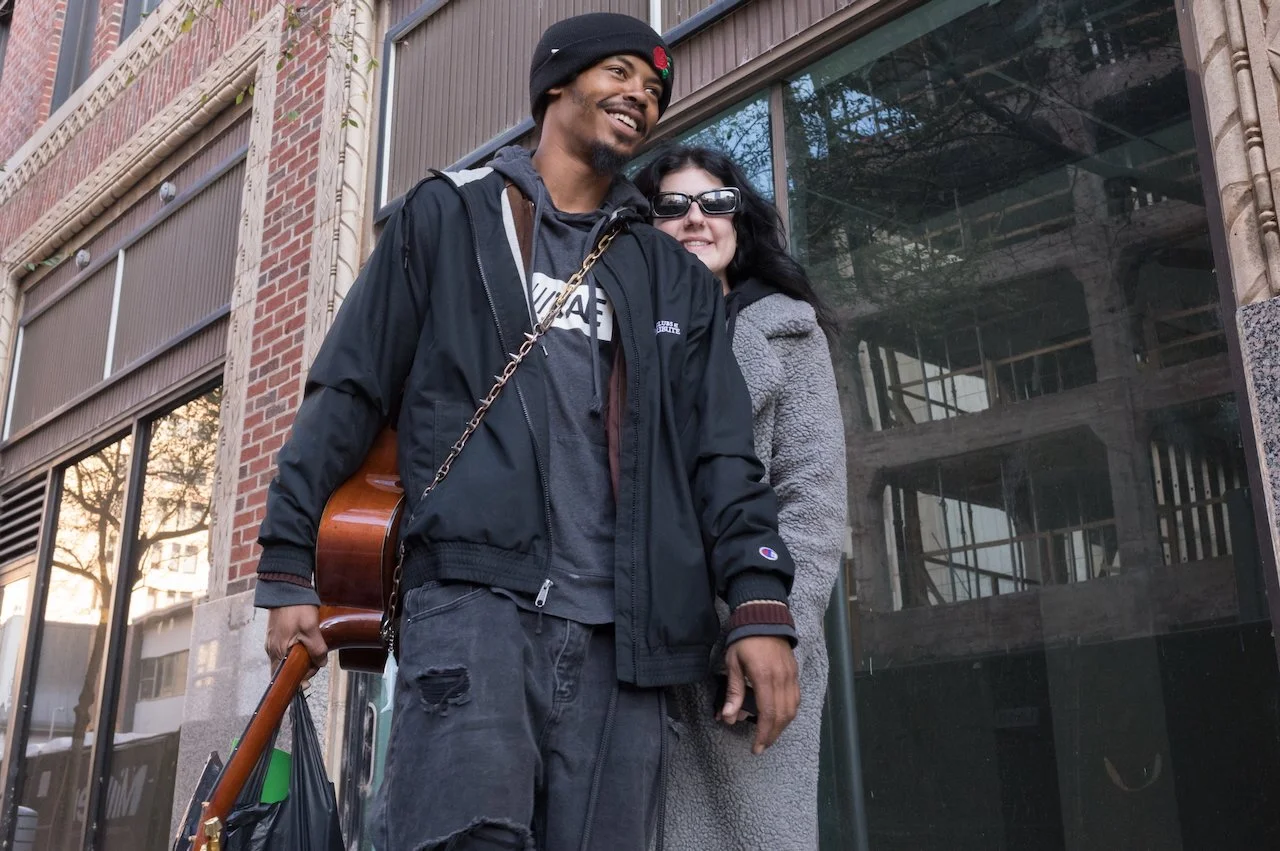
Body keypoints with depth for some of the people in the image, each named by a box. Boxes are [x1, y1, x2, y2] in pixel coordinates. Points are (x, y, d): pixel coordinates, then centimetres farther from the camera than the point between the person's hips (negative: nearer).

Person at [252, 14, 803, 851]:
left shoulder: (676, 276, 22)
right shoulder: (448, 216, 15)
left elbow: (720, 452, 13)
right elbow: (349, 392, 10)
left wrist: (759, 599, -2)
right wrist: (290, 566, 3)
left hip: (622, 630, 3)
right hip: (473, 594, -3)